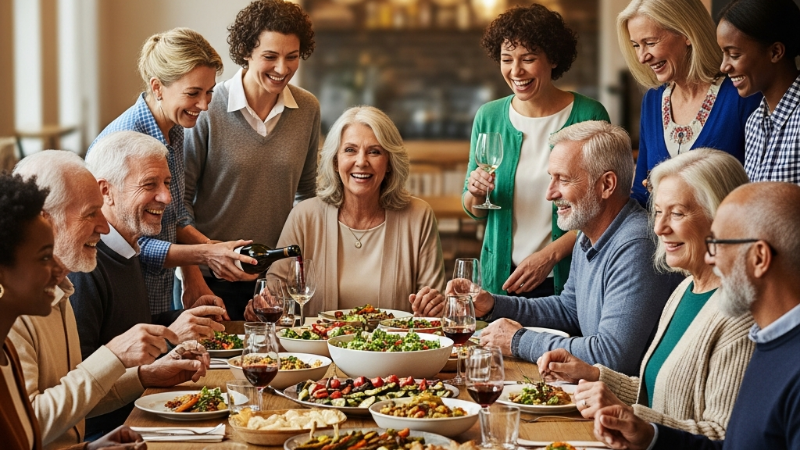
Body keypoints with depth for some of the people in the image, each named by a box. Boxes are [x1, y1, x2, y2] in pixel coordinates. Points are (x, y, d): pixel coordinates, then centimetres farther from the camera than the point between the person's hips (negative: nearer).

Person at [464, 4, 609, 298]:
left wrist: (550, 255, -17)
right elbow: (474, 212, 10)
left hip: (566, 281, -3)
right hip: (501, 277, 3)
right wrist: (476, 193, -12)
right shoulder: (489, 117, 3)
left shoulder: (588, 116, -8)